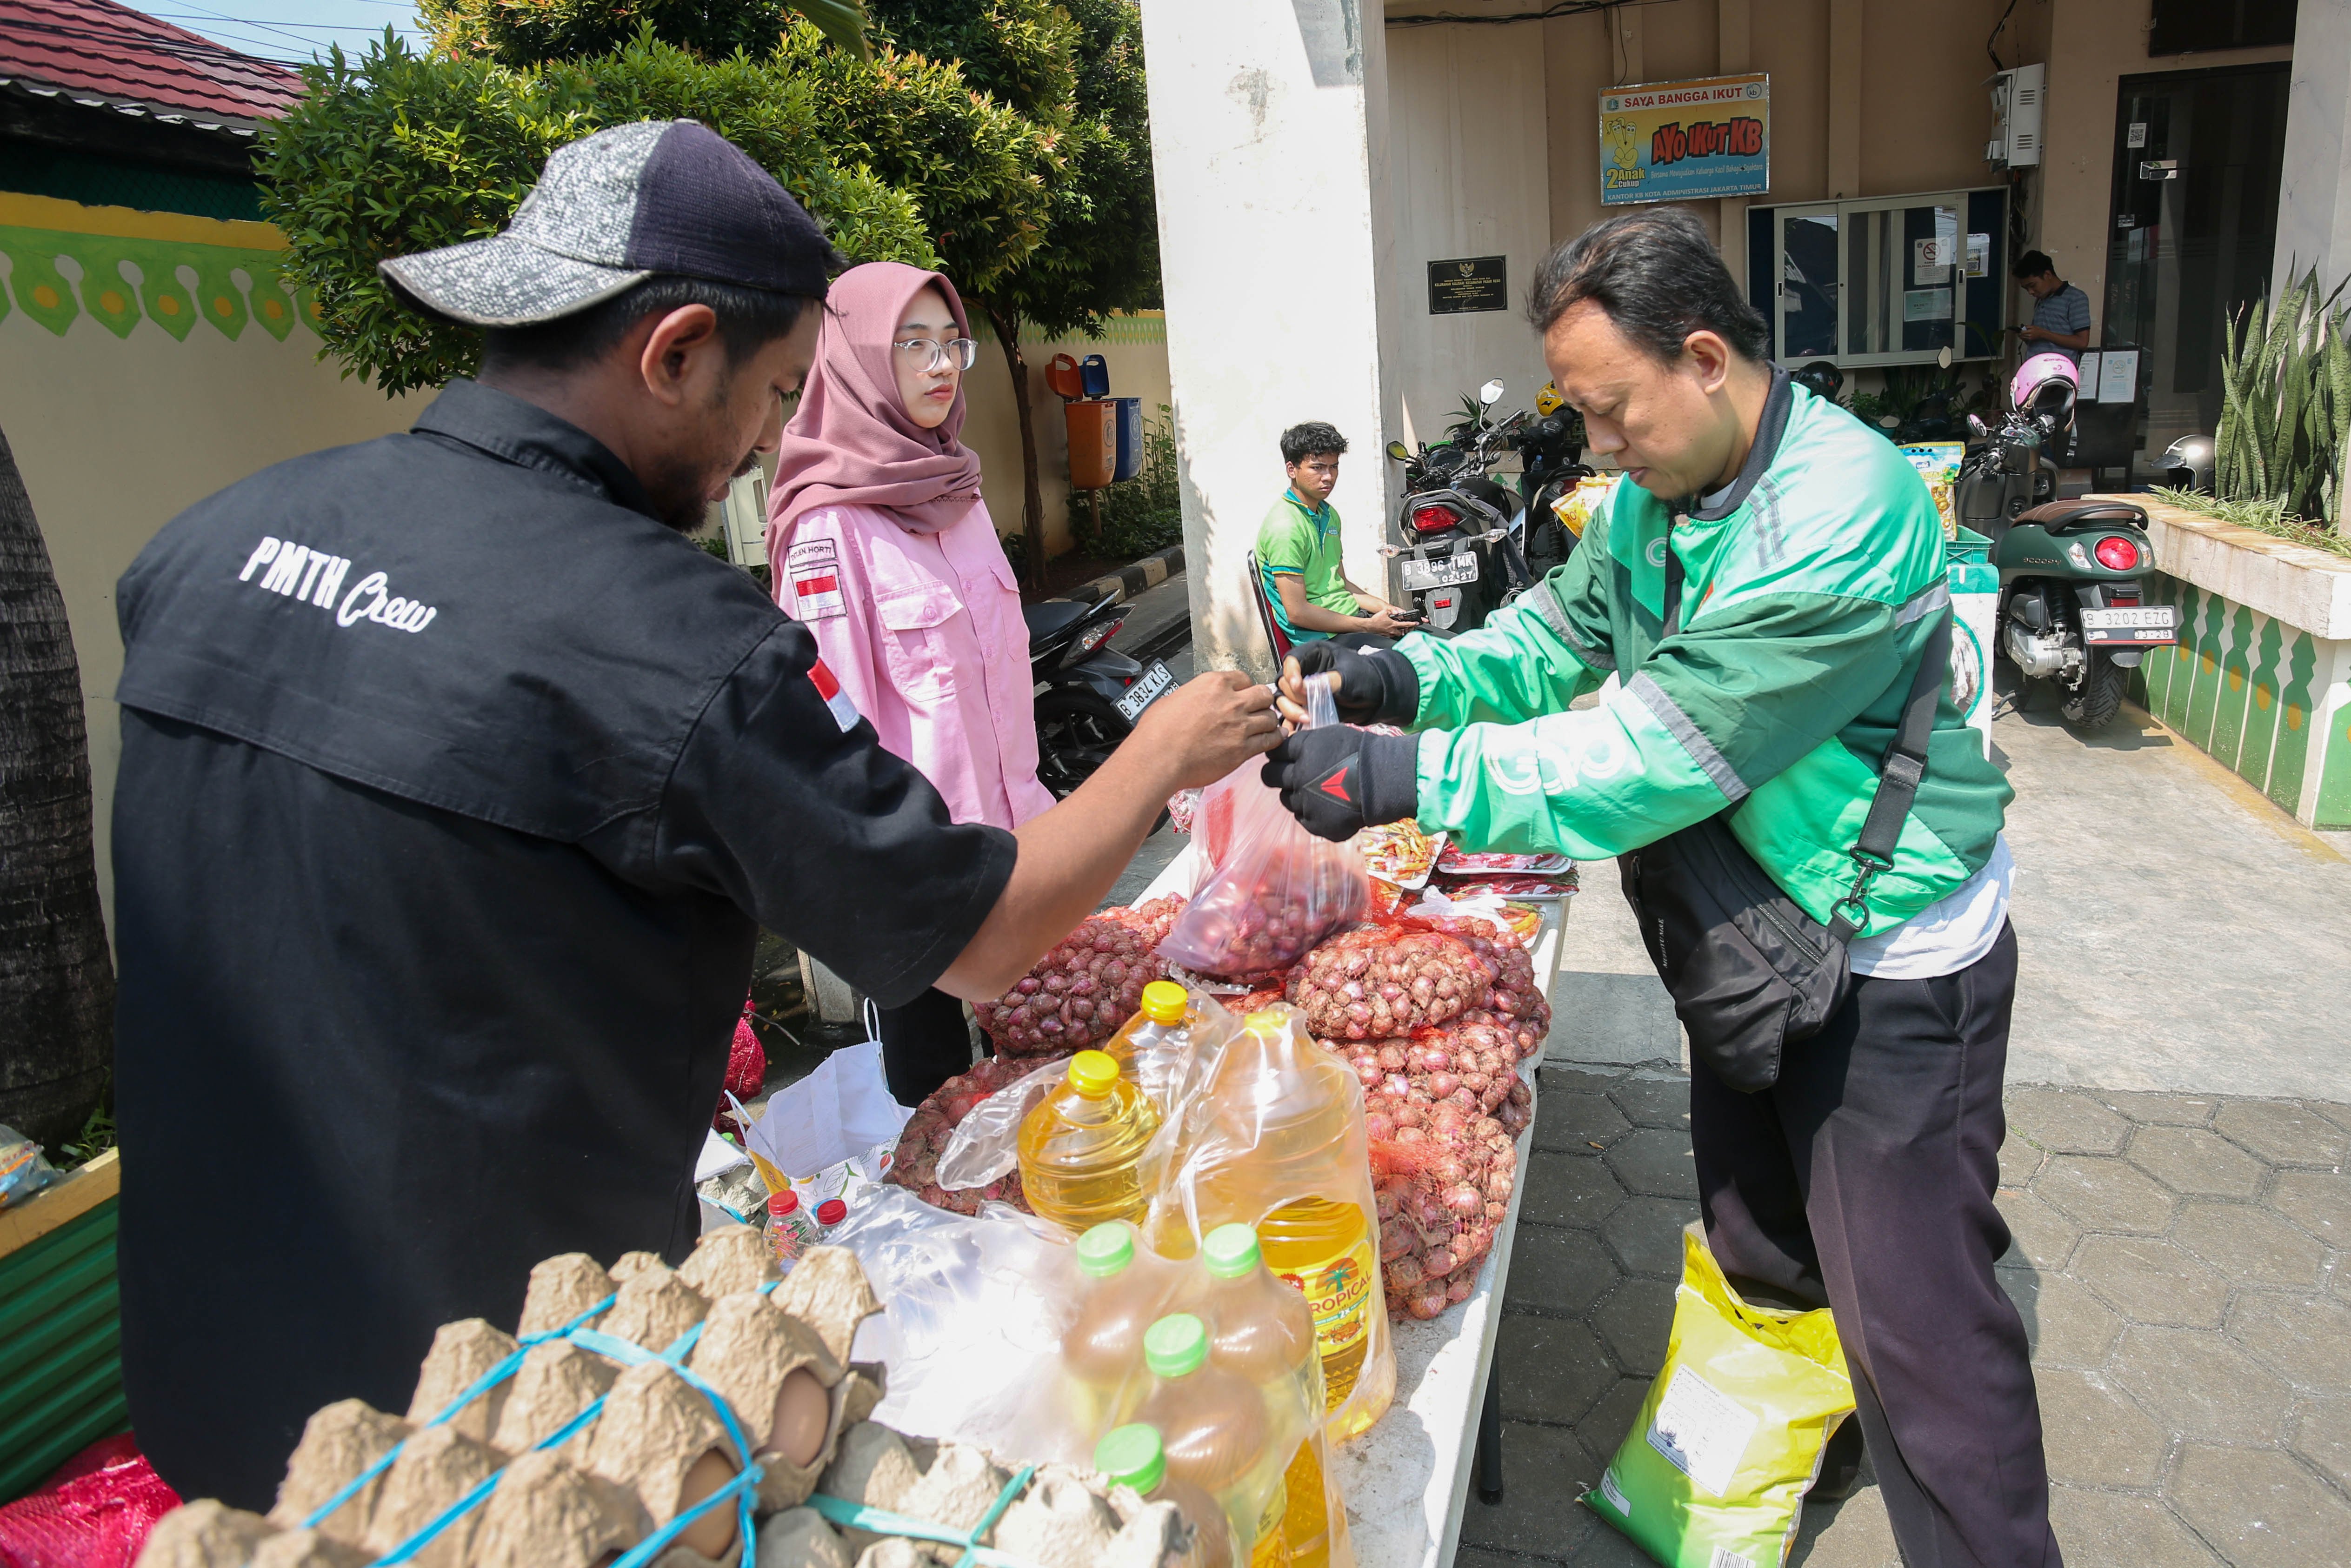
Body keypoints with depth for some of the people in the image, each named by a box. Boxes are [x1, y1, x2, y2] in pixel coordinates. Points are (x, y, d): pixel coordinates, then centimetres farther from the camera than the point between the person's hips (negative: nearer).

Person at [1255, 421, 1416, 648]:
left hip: (1353, 616, 9)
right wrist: (1368, 626, -15)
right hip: (1320, 638, -9)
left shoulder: (1328, 514, 16)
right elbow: (1297, 612, -18)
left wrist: (1385, 608, 8)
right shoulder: (1284, 526, -15)